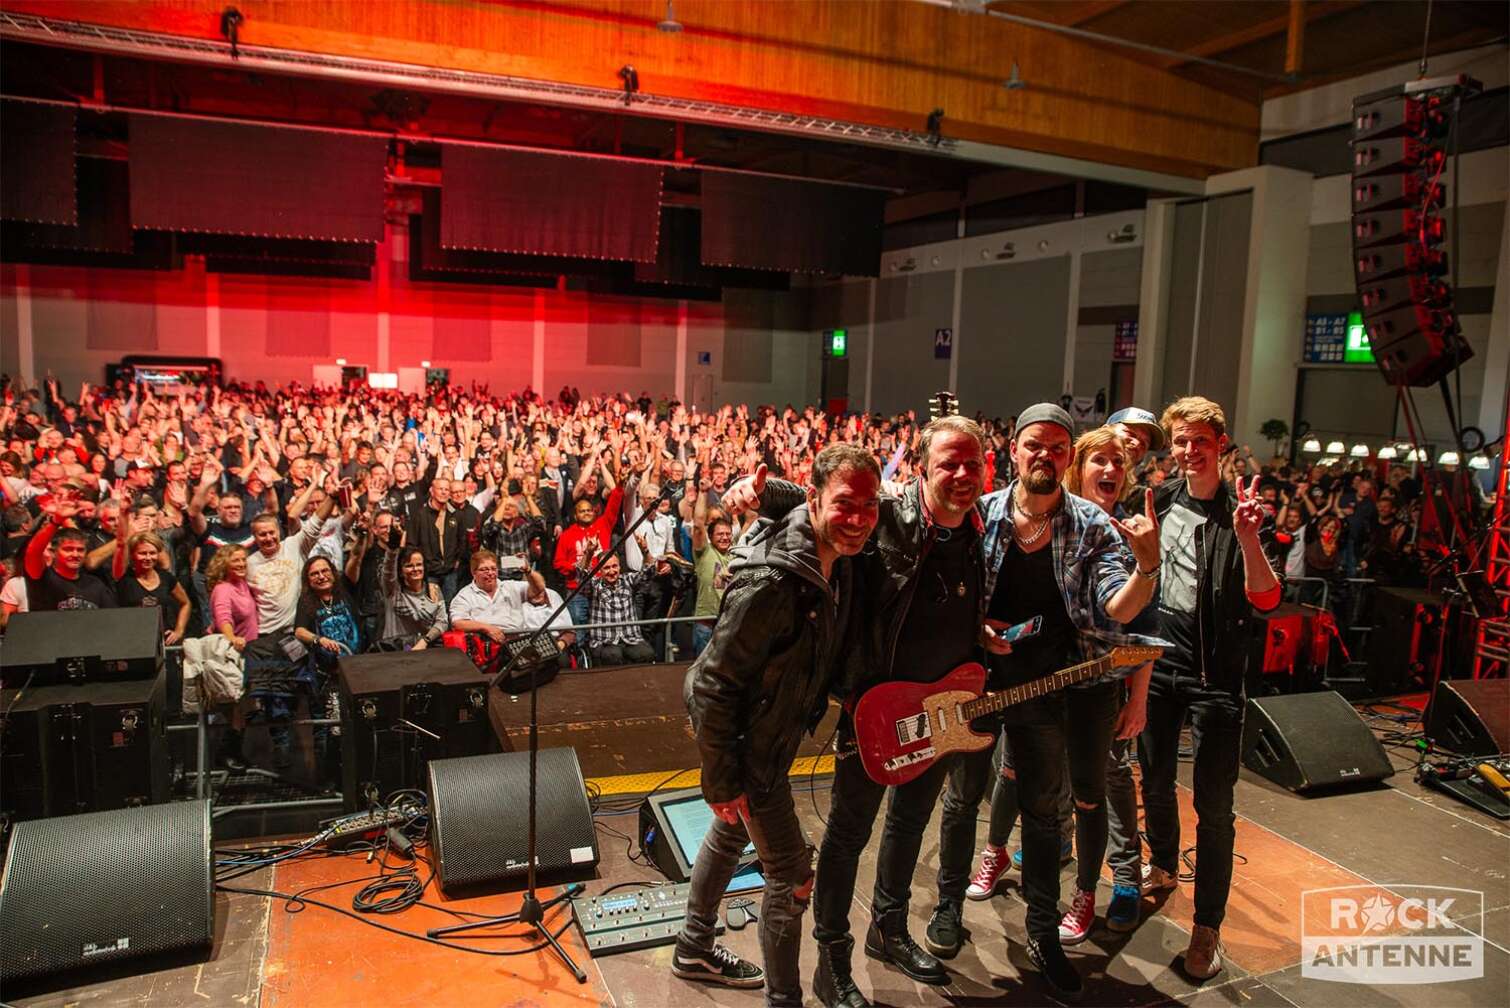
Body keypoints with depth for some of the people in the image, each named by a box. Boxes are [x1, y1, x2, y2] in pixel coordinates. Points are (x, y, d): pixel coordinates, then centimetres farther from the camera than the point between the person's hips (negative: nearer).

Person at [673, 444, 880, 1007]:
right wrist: (721, 781, -22)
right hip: (747, 741, -9)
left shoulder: (838, 559, -8)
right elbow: (714, 684, -28)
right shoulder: (773, 582, -34)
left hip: (772, 729, 9)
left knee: (730, 837, 26)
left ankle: (694, 951, 49)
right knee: (793, 876, 0)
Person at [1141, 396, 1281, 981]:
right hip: (1157, 660, 4)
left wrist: (1247, 538, -31)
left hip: (1214, 671, -4)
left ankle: (1207, 926, 14)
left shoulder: (1244, 512, -8)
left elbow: (1265, 602, -18)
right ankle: (1162, 866, 44)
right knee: (1155, 779, 18)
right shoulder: (1158, 502, 4)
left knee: (1213, 804, 0)